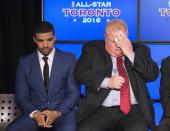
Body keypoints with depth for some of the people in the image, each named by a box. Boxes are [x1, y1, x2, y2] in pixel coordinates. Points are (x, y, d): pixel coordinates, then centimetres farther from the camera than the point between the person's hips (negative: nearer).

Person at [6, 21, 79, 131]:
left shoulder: (69, 59, 4)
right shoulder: (25, 62, 7)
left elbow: (74, 93, 2)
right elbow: (21, 97, 5)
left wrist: (57, 113, -15)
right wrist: (34, 113, -15)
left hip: (62, 111, -1)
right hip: (35, 111, 2)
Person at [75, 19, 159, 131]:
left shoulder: (139, 50, 14)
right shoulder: (92, 49, 12)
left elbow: (153, 74, 2)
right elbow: (80, 73, 0)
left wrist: (131, 54, -7)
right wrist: (107, 82, -12)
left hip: (133, 110, 1)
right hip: (101, 110, 0)